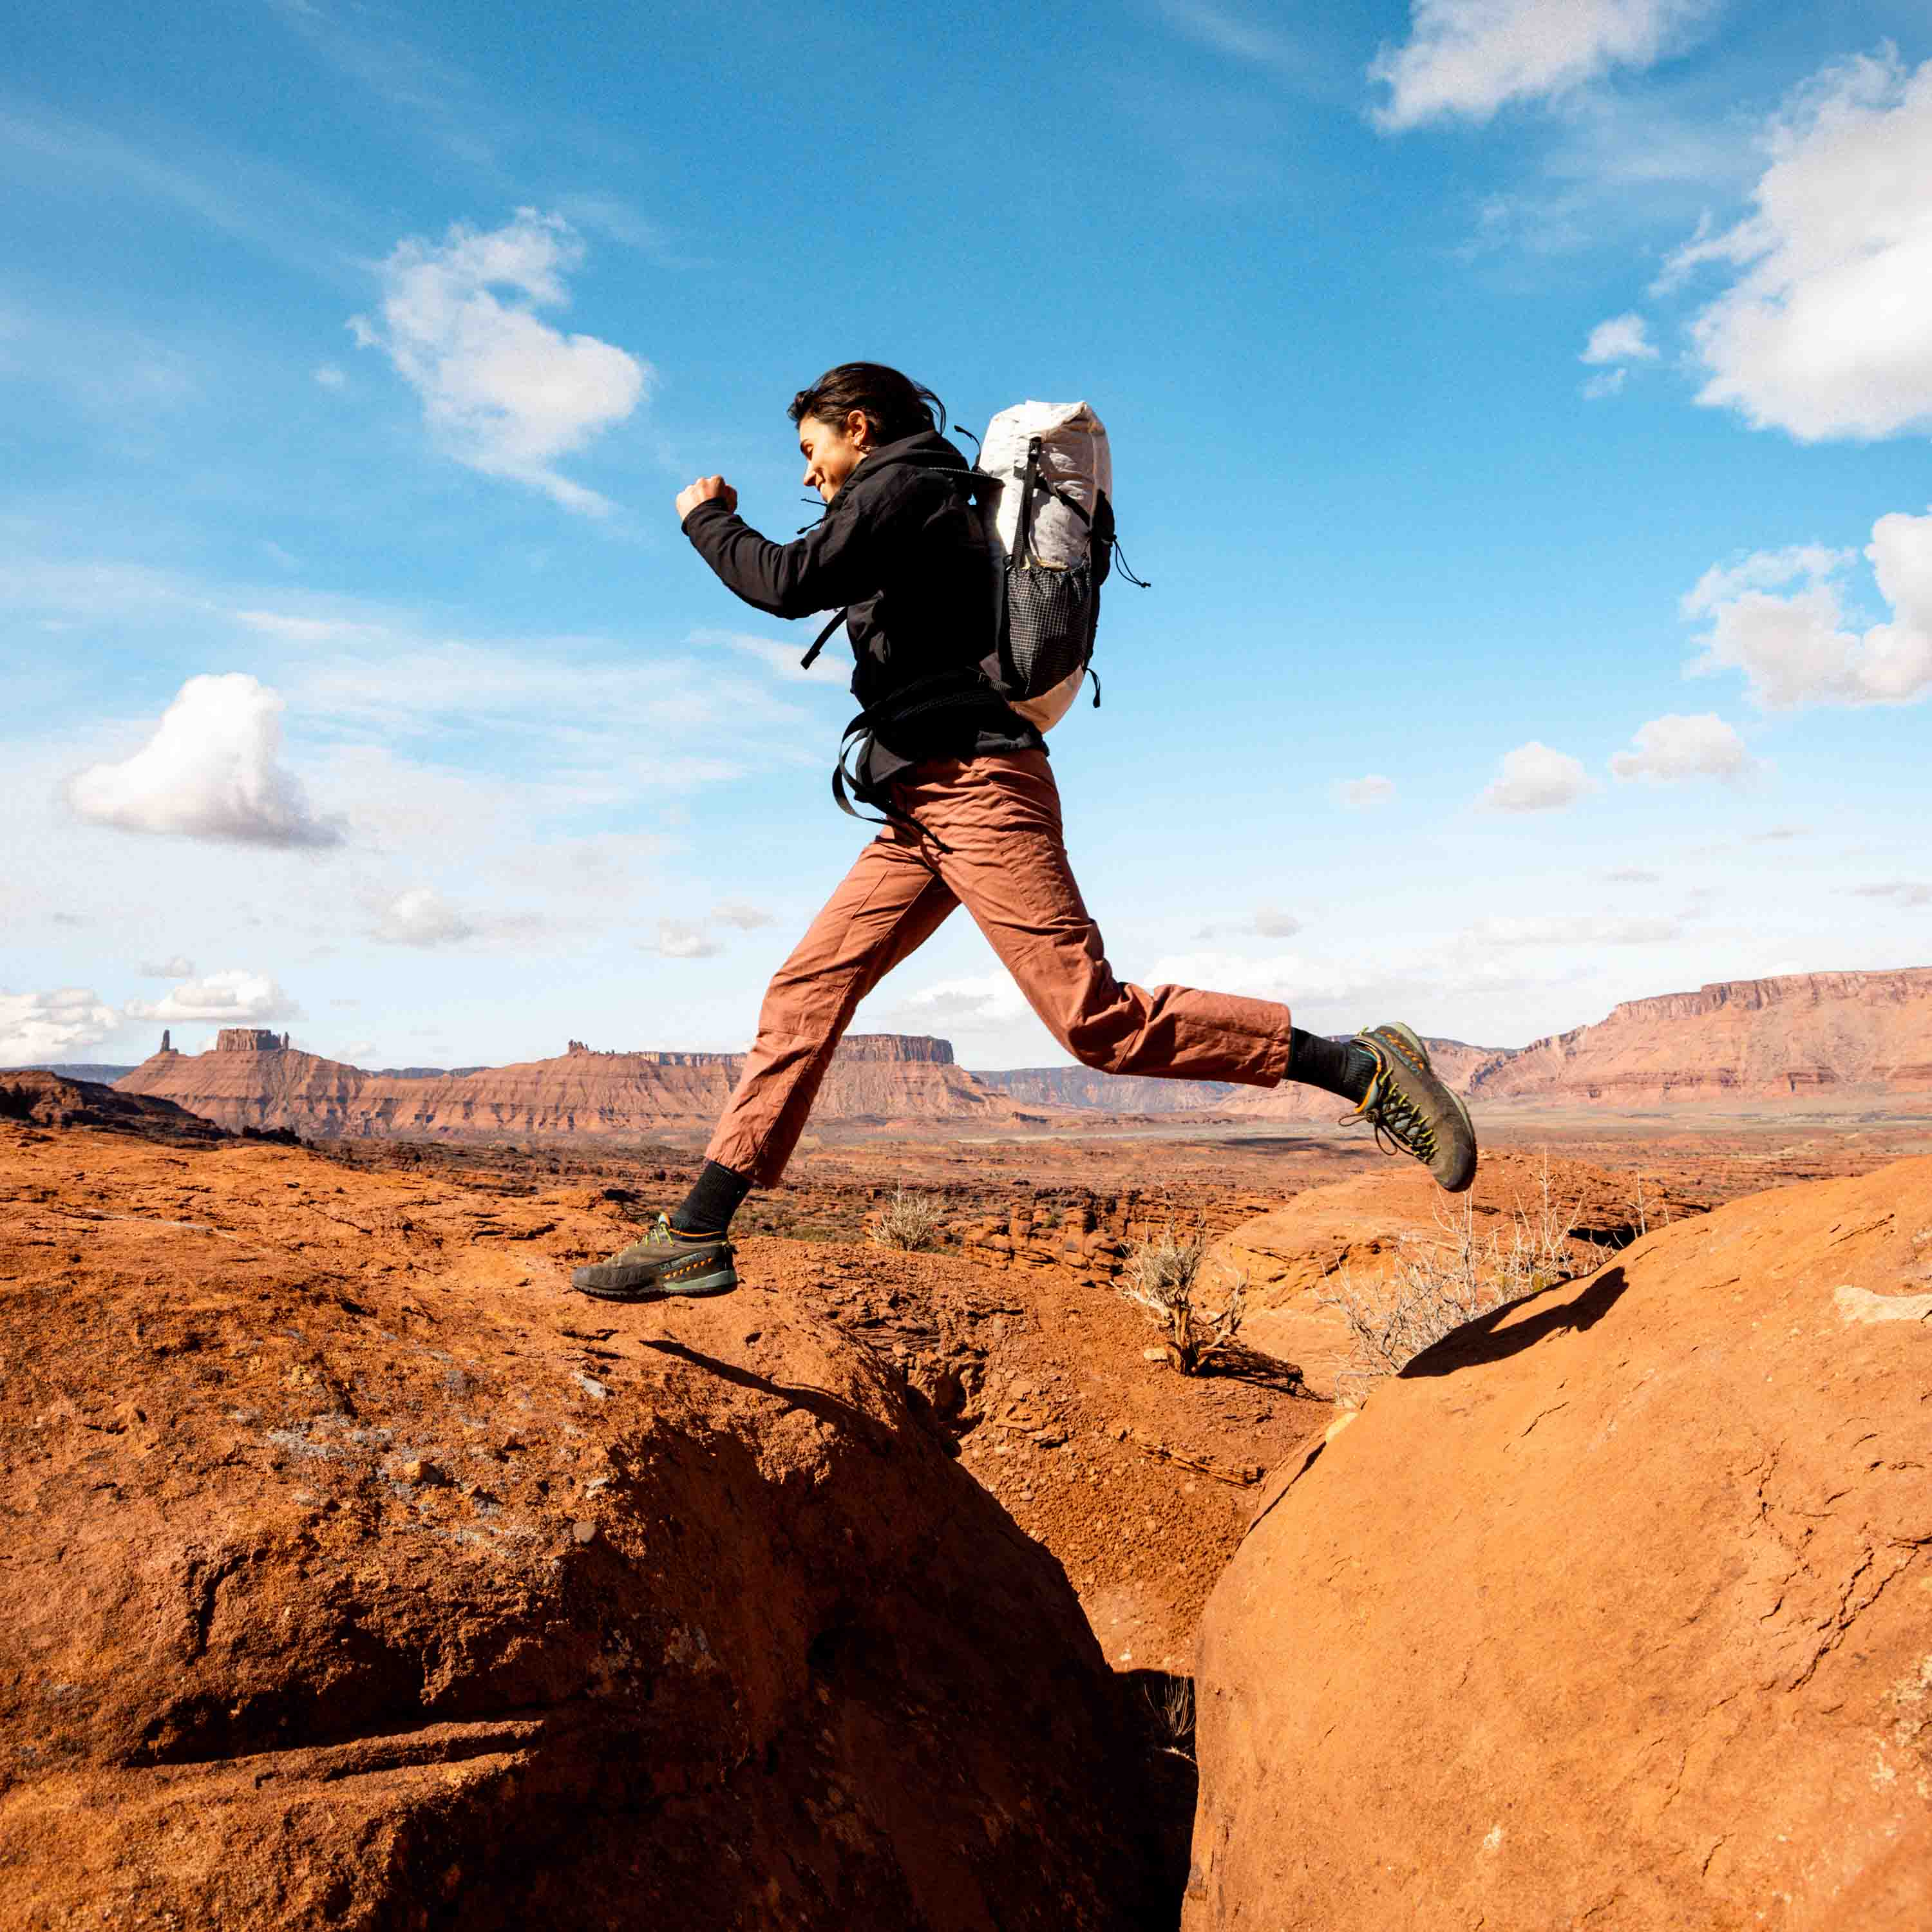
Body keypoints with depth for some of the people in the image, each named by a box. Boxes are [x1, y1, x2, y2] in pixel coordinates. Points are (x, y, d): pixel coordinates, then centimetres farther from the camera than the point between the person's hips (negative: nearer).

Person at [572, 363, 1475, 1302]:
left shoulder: (904, 485, 0)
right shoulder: (934, 501, 28)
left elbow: (792, 584, -13)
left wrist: (706, 521, 4)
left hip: (975, 784, -10)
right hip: (927, 806, 10)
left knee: (1096, 1020, -18)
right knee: (805, 992, 3)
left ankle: (1361, 1069, -12)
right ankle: (698, 1235, 3)